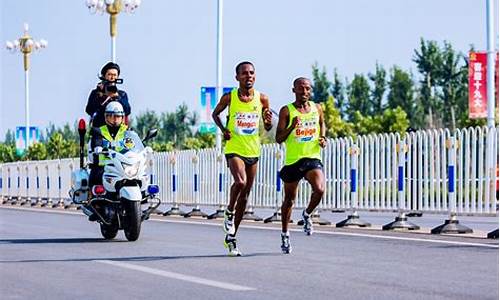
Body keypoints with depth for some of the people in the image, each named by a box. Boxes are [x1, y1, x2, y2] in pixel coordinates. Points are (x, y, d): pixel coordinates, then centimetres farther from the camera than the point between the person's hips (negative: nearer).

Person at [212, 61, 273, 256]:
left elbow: (268, 128, 10)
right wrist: (223, 129, -4)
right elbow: (215, 114, 14)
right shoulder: (229, 98, -5)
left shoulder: (262, 99, 0)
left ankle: (231, 238, 19)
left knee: (244, 196, 7)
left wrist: (268, 121, -13)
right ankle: (229, 212, -1)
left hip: (253, 151, 3)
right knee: (241, 182, -30)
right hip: (234, 149, -3)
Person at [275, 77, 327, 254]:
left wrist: (323, 138, 9)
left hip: (313, 158, 1)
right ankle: (285, 234, 29)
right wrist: (292, 126, -23)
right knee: (289, 199, 11)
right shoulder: (286, 111, -4)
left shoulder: (317, 108, 6)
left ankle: (307, 215, 5)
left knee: (319, 189, -25)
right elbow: (279, 138, -7)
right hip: (292, 160, -1)